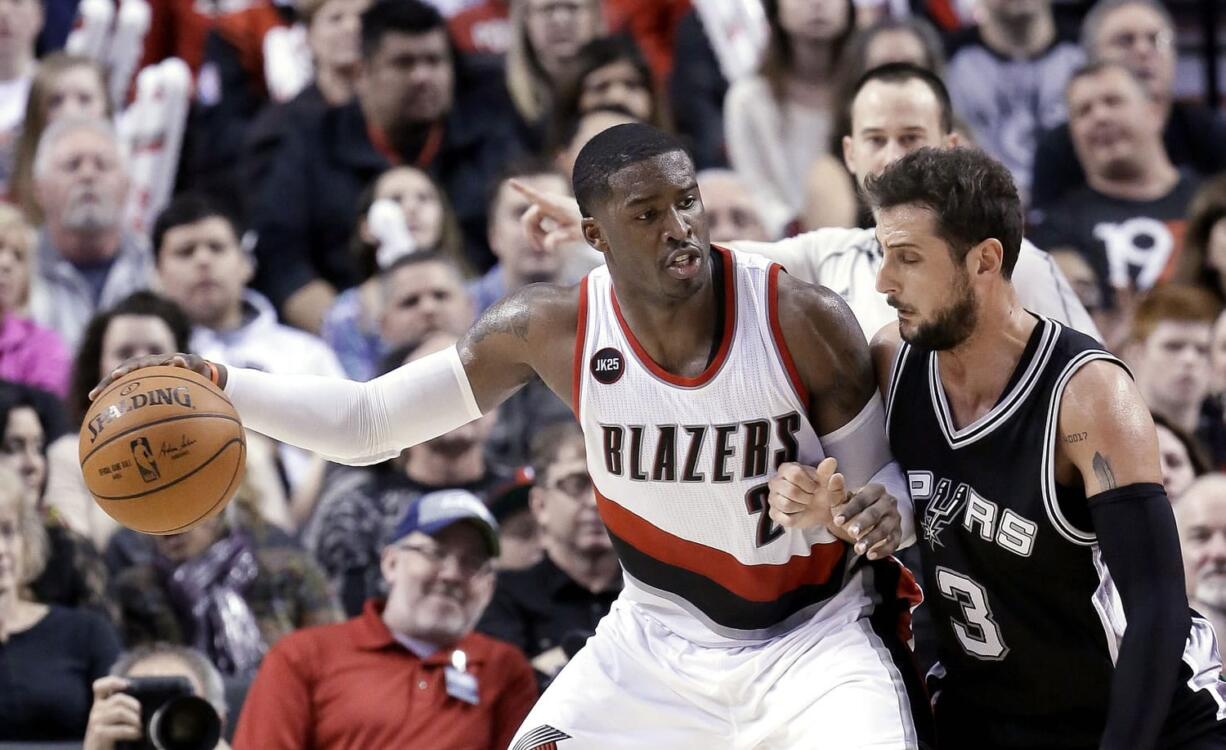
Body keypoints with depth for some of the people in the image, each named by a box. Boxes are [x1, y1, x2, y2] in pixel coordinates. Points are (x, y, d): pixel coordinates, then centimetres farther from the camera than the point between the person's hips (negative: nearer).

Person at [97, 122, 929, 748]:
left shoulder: (805, 320, -22)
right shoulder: (552, 329, -14)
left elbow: (876, 477, -8)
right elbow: (365, 421, -5)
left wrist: (883, 510, -34)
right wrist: (219, 386, -19)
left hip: (817, 636, -3)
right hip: (660, 632, 3)